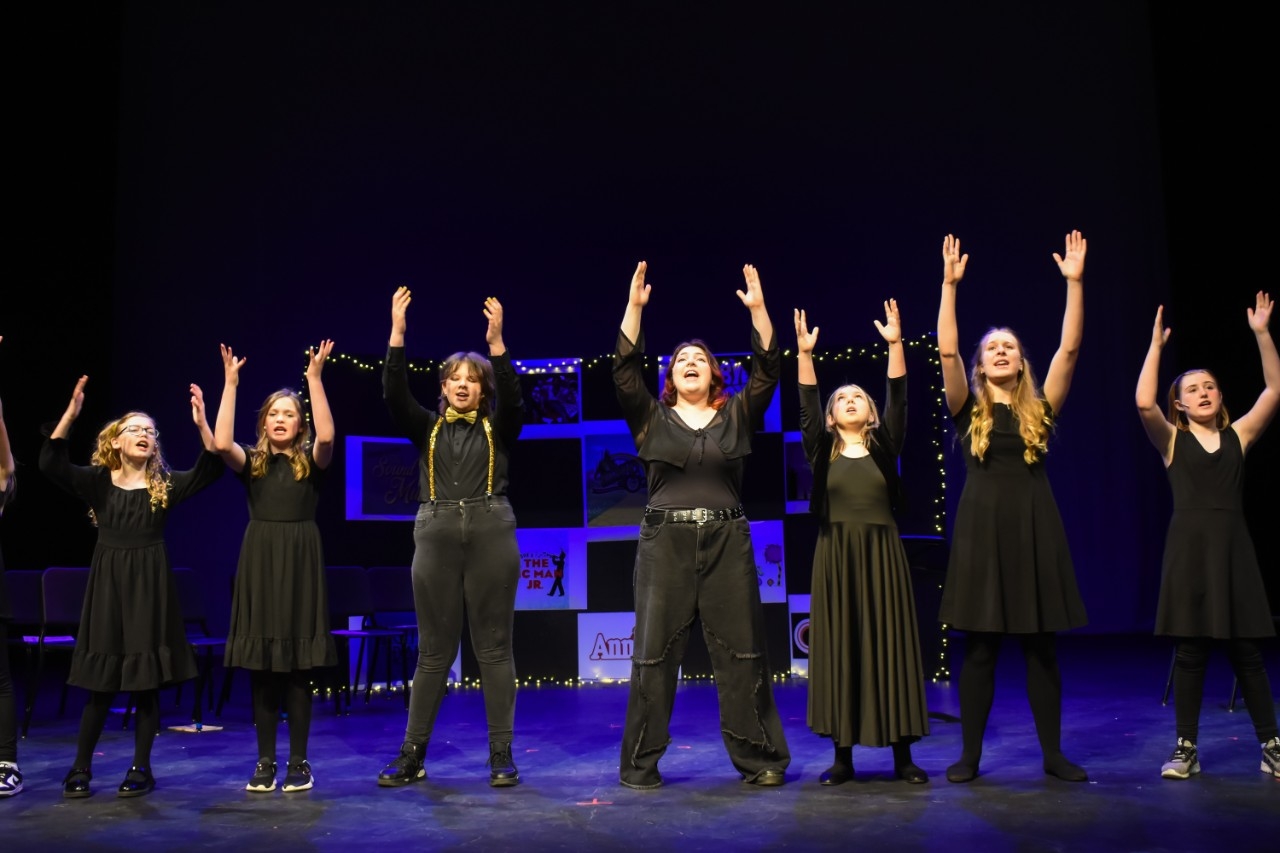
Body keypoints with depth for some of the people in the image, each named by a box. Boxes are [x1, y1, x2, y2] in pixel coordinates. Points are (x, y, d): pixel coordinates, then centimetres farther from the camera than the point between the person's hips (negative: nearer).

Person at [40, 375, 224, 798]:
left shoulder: (165, 484, 1)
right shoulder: (98, 481, 2)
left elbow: (211, 469, -13)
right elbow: (50, 463, -12)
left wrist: (202, 424, -25)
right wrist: (71, 413, -22)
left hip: (150, 583, 0)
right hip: (108, 582, 0)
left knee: (147, 681, 3)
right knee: (100, 681, 5)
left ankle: (141, 769, 13)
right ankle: (81, 767, 19)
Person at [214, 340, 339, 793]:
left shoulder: (311, 461, 4)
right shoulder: (251, 461, 8)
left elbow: (326, 435, -18)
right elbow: (220, 442, -12)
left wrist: (315, 377, -18)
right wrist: (230, 383, -11)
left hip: (300, 561, -2)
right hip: (259, 561, 2)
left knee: (299, 667, 1)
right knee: (261, 667, 4)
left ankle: (299, 762, 9)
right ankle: (265, 762, 13)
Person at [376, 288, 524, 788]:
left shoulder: (498, 428, 7)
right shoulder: (427, 427, 11)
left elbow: (512, 396, -13)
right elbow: (394, 394, -4)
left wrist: (496, 342, -23)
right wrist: (397, 333, -14)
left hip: (491, 536, -1)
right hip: (436, 539, 2)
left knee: (494, 647, 2)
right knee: (433, 650, 6)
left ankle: (501, 756, 8)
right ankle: (412, 755, 14)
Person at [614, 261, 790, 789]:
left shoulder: (736, 415, 10)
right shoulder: (652, 418, 8)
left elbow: (767, 371, -1)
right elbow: (625, 370, -3)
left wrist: (758, 309, -8)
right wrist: (634, 307, -9)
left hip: (727, 542, 1)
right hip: (665, 543, 0)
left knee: (740, 651, 4)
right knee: (655, 652, 1)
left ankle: (759, 758, 13)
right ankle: (640, 762, 10)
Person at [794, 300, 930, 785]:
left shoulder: (883, 448, 7)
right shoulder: (822, 451, 6)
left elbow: (898, 400, -4)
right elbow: (807, 406, -5)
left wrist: (895, 344, -12)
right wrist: (804, 353, -14)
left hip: (882, 554, 0)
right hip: (836, 557, 0)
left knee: (890, 647, 2)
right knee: (838, 649, 2)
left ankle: (903, 755, 10)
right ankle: (843, 756, 10)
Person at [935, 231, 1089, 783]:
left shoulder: (1040, 407, 8)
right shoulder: (968, 408, 5)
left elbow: (1070, 347, 1)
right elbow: (946, 350, -6)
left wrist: (1074, 282, -4)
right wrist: (950, 284, -10)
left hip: (1036, 525, 2)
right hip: (982, 525, -1)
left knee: (1041, 645, 7)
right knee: (979, 645, 2)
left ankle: (1053, 753, 17)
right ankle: (970, 754, 11)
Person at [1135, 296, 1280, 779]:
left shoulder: (1238, 435, 10)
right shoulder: (1172, 440, 4)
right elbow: (1143, 402, -14)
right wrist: (1156, 344, -11)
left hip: (1232, 545, 1)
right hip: (1188, 545, -1)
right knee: (1189, 650, 3)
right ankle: (1186, 749, 11)